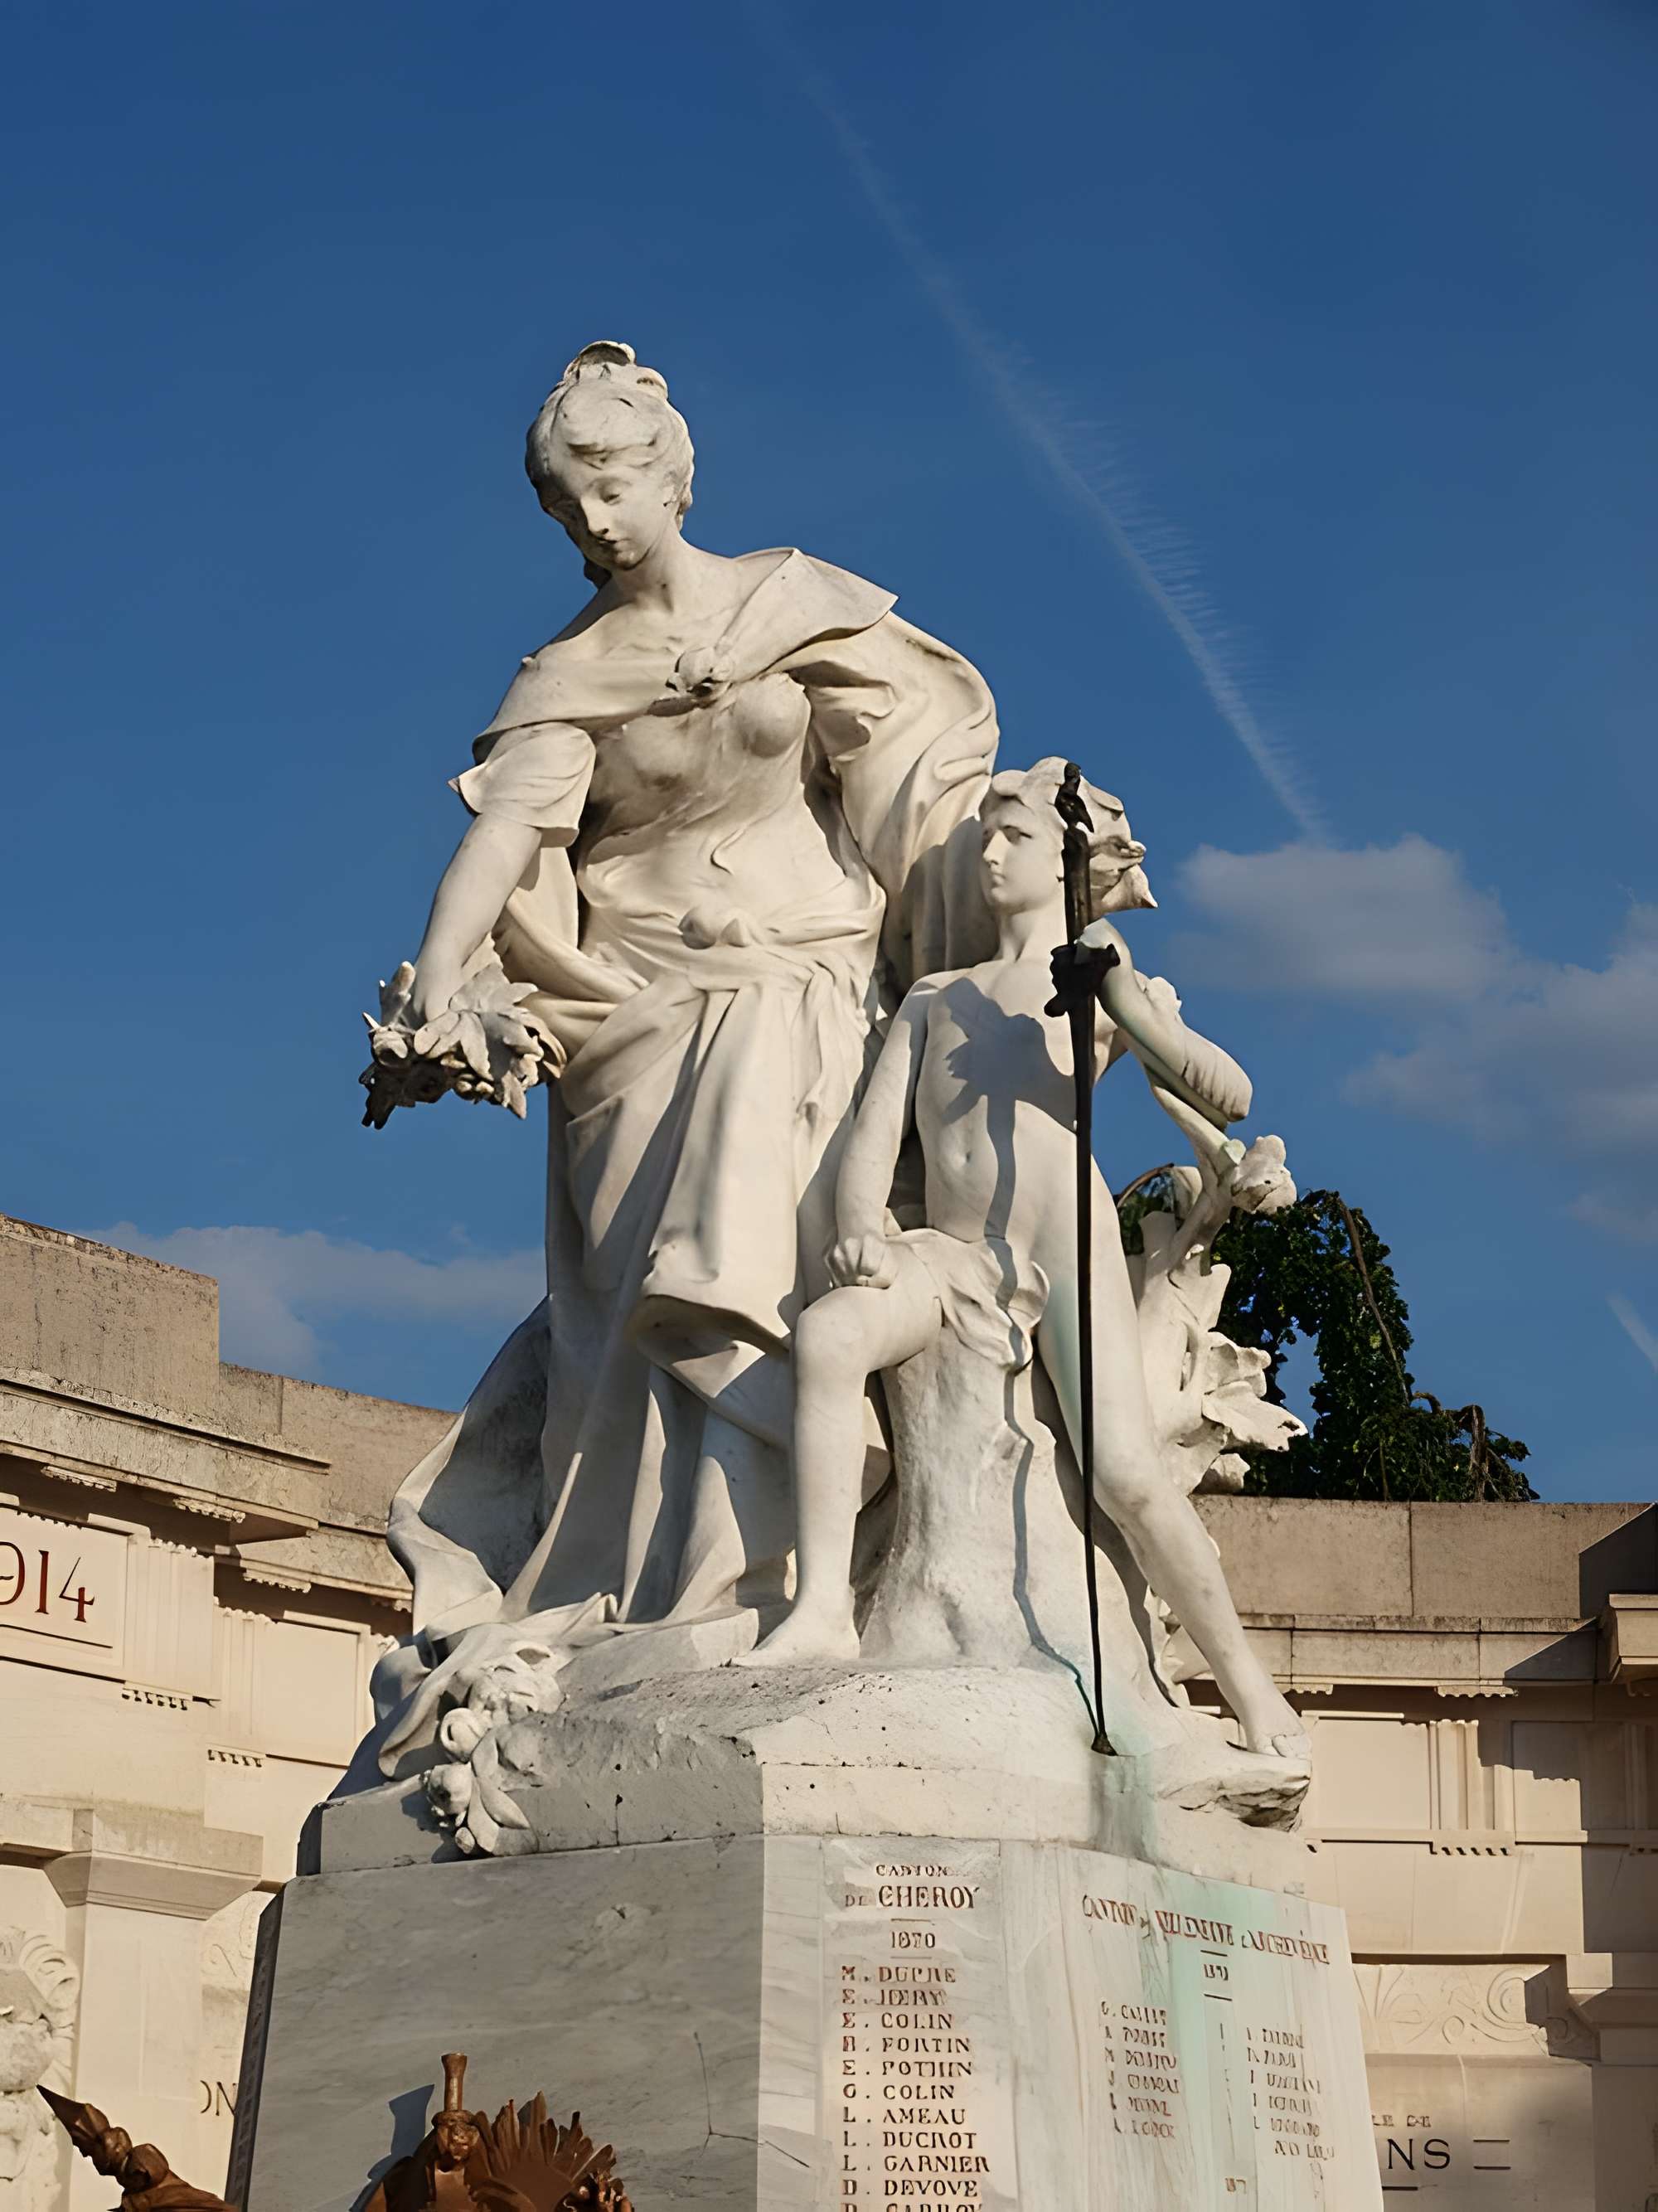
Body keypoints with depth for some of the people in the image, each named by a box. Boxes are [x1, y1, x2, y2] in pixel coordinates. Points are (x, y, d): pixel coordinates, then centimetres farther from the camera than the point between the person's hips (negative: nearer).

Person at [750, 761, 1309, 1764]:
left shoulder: (1101, 987, 13)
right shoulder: (934, 998, 26)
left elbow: (1228, 1096, -1)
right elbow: (875, 1136, 15)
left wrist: (1132, 1008, -17)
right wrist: (864, 1227, -8)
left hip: (1063, 1246, -3)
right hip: (950, 1255, 3)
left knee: (1127, 1476, -20)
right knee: (828, 1331, -30)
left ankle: (1251, 1688, -2)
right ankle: (825, 1608, -31)